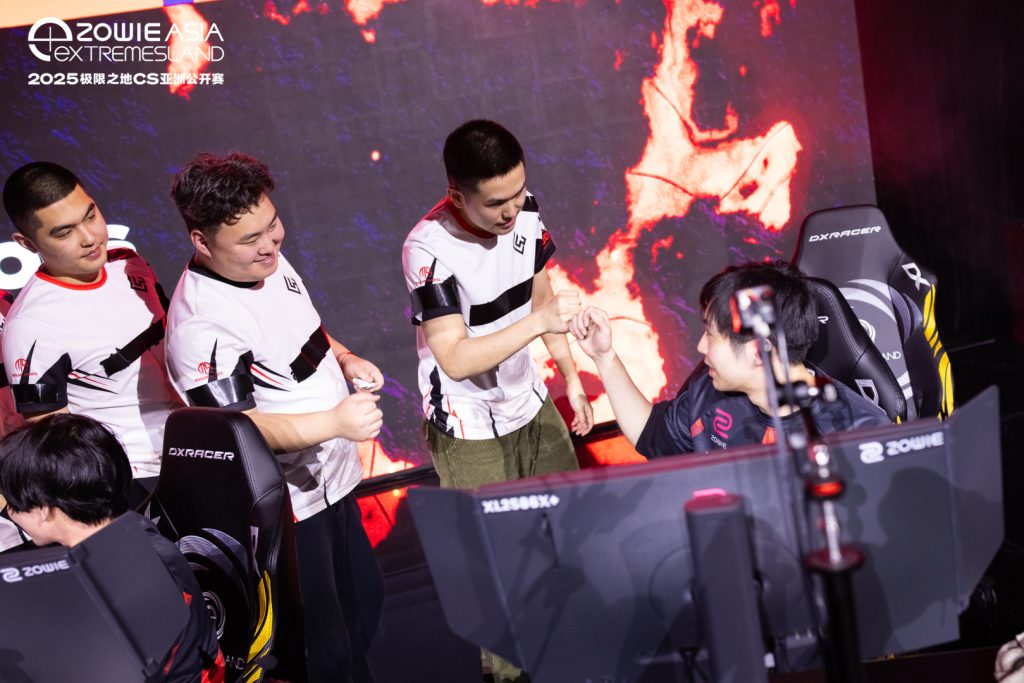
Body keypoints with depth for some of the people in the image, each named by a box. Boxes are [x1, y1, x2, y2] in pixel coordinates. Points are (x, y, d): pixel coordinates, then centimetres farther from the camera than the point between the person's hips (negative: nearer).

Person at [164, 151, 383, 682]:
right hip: (286, 508, -9)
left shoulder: (270, 263, -1)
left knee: (364, 601, 26)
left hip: (331, 478, 9)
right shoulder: (202, 324, -28)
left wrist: (345, 359, -1)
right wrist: (333, 422, -42)